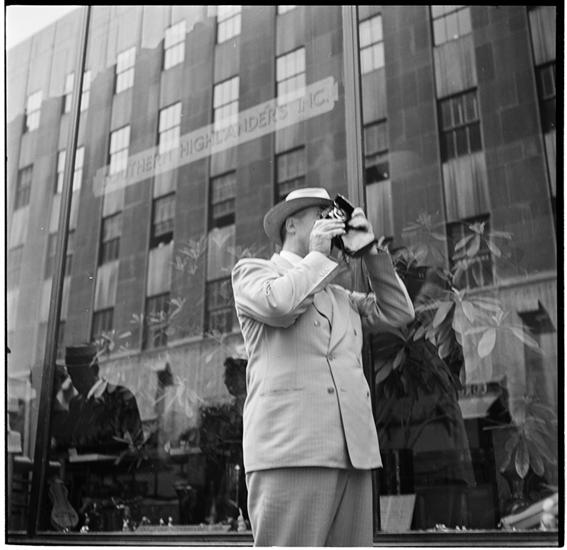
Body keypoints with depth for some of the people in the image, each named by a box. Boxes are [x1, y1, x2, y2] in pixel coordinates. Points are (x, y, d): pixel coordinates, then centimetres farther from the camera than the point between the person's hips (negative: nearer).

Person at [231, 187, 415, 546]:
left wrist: (372, 251, 18)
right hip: (291, 450, -6)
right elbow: (279, 303, -10)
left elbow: (398, 313, 21)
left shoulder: (342, 297, 30)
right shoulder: (251, 271, 12)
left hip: (353, 455, 6)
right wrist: (317, 255, 5)